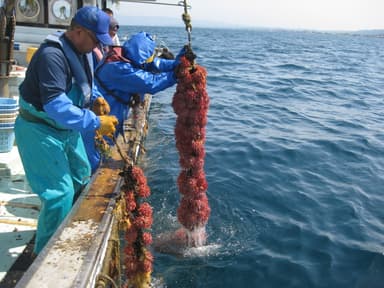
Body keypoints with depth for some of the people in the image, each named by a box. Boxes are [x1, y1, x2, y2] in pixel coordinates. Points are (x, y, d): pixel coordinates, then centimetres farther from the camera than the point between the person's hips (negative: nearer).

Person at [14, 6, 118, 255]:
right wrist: (96, 123, -31)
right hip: (40, 131, -10)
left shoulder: (80, 51, 2)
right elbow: (56, 105, -34)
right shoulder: (52, 55, -27)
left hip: (67, 129, 10)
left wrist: (93, 99, 0)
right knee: (61, 192, -11)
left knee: (81, 179, 21)